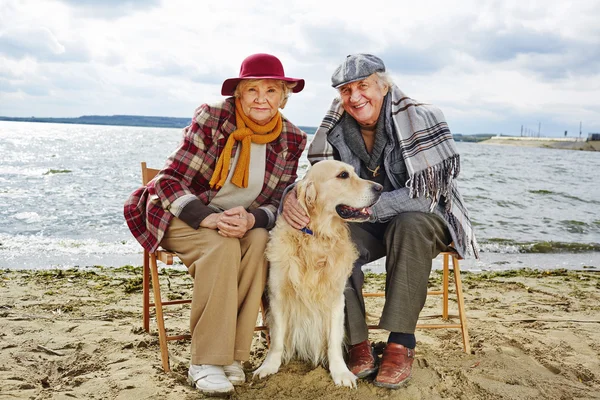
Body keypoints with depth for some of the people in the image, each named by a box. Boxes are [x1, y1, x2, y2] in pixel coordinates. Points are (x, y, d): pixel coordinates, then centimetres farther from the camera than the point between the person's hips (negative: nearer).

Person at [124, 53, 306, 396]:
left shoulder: (292, 140, -6)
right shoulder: (212, 119, -16)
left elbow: (279, 201, -3)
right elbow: (170, 180, -16)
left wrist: (251, 220, -27)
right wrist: (209, 218, -34)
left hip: (245, 222, 3)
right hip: (184, 216, -3)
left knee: (260, 241, -29)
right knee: (222, 247, -33)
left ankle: (233, 354, -22)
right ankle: (206, 363, -24)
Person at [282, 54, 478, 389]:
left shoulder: (422, 119, -19)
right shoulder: (337, 133, -5)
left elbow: (427, 195, -25)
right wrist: (293, 196, -31)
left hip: (425, 220, -3)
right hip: (369, 225, 4)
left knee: (410, 225, -37)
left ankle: (401, 342, -27)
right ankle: (357, 342, -16)